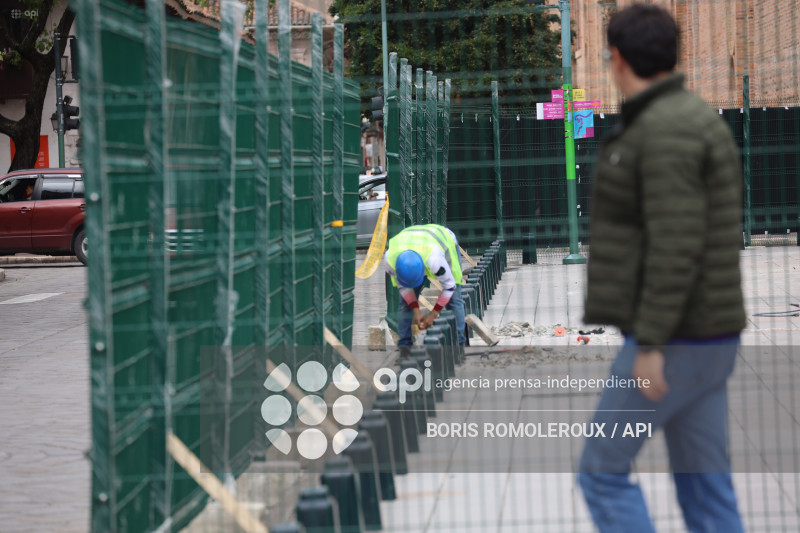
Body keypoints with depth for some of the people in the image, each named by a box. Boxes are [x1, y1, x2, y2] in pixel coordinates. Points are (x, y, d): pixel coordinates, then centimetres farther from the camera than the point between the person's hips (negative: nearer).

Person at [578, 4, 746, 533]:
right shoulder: (692, 126, 15)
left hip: (674, 340, -10)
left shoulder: (665, 131, -17)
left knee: (603, 471, 1)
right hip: (701, 336, 10)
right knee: (704, 487, 9)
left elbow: (676, 246, -25)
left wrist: (650, 345, -25)